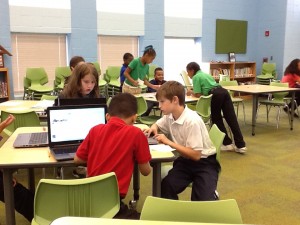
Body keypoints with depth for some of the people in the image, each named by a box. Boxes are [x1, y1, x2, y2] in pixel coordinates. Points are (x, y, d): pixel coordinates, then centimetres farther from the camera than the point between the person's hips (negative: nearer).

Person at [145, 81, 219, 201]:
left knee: (203, 201, -22)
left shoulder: (192, 121, -27)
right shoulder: (169, 116, -4)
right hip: (186, 160, 6)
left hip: (204, 162, -6)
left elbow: (196, 155, -27)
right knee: (165, 187, -19)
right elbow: (157, 124, 21)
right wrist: (153, 128, -4)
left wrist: (169, 142, -26)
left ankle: (211, 196, 10)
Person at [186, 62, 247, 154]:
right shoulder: (206, 74, 32)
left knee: (217, 120, 10)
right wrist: (193, 91, 37)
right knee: (232, 118, 2)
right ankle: (241, 145, 0)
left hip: (216, 95, -7)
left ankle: (227, 144, 11)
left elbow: (198, 95, 1)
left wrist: (191, 92, 20)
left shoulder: (196, 77, 7)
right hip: (224, 91, 7)